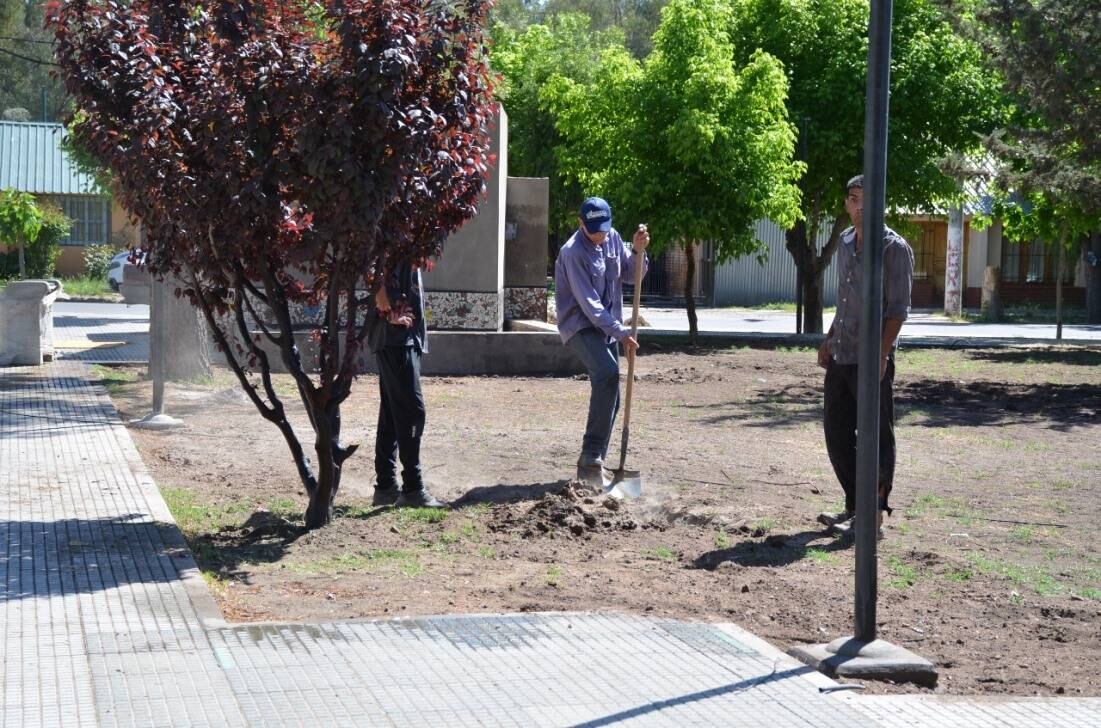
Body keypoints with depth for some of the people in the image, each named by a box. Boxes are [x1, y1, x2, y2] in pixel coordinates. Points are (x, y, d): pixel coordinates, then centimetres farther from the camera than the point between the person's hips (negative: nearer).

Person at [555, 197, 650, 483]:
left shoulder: (613, 238, 4)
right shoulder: (573, 252, -18)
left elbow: (633, 274, 9)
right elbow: (588, 303, -22)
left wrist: (638, 251, -11)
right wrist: (621, 332, -27)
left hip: (607, 326, 8)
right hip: (580, 325, -8)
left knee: (610, 399, 6)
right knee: (607, 373, -31)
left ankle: (592, 465, 16)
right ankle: (591, 457, -29)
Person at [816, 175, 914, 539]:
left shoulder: (894, 248, -8)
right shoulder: (845, 242, 14)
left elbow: (898, 308, -13)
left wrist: (882, 353, -21)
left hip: (871, 359, -8)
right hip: (841, 358, 8)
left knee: (877, 438, -1)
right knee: (836, 432, 11)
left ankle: (876, 515, 4)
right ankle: (856, 508, 22)